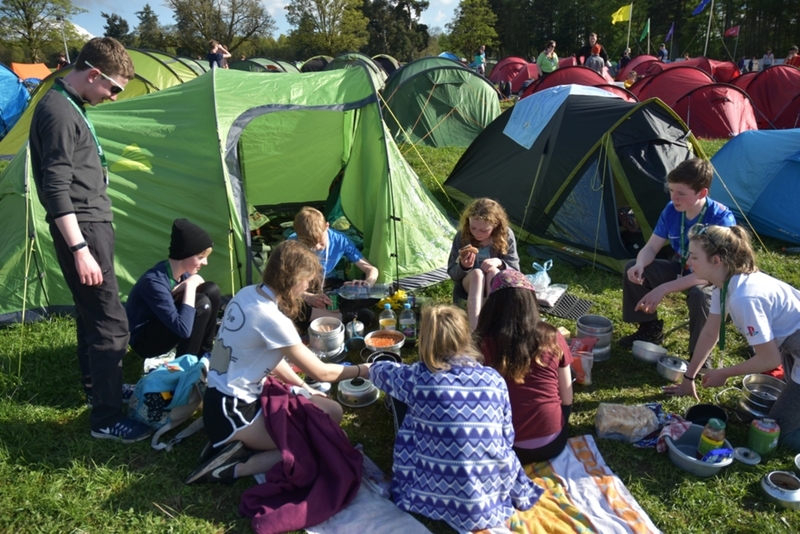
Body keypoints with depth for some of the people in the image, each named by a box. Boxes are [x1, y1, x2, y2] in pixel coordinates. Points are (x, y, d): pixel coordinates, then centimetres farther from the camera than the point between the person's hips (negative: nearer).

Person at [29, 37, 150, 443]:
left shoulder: (70, 107, 13)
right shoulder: (58, 112, -18)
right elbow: (56, 189, -23)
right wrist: (79, 249, -24)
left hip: (92, 224, 10)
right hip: (83, 229, -10)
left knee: (91, 312, 20)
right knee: (110, 321, -7)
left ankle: (97, 387, 36)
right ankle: (106, 418, 2)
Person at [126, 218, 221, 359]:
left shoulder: (183, 272, -6)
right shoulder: (154, 282, -31)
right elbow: (183, 329, -36)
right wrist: (190, 286, -30)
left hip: (165, 325, 8)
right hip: (145, 341, -8)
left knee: (211, 290, -10)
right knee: (201, 303, -26)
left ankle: (203, 354, 2)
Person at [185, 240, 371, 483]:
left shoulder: (247, 293, 0)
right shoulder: (271, 319, -25)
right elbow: (321, 372, -15)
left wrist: (304, 388, 8)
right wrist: (362, 370, 2)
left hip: (237, 395, 9)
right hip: (231, 412, -9)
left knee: (332, 412, 10)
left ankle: (237, 445, 5)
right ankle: (234, 467, -7)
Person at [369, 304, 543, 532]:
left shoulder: (418, 378, -10)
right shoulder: (494, 380, -7)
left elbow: (379, 371, 13)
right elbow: (507, 439, 5)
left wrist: (373, 367, 37)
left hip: (431, 500, -1)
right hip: (493, 505, 2)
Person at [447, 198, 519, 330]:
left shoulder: (506, 236, -12)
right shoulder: (462, 236, -12)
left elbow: (515, 269, -8)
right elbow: (452, 273, -6)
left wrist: (499, 263, -30)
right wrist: (463, 266, -30)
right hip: (469, 286, 0)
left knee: (493, 272, -34)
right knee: (477, 273, -35)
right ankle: (474, 331, -49)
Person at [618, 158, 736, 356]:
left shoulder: (722, 219, -31)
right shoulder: (672, 210, -13)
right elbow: (651, 247, -6)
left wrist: (664, 289, -41)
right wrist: (640, 265, -32)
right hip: (680, 269, 6)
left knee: (700, 295, -39)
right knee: (633, 269, -10)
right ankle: (650, 329, 8)